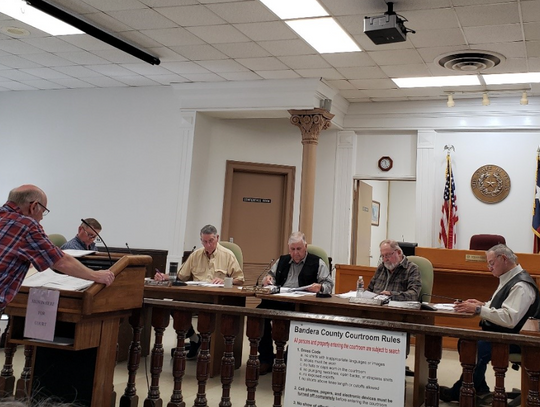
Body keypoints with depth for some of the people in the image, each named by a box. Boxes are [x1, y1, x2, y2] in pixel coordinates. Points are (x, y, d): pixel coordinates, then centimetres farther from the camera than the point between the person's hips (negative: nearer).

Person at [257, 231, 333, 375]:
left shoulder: (317, 263, 11)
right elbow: (271, 276, 34)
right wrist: (268, 279, 9)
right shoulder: (282, 260, 27)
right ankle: (266, 359, -14)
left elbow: (329, 284, 4)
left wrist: (320, 287, -19)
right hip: (277, 301, 4)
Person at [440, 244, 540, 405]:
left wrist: (478, 309, -27)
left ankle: (457, 393, -10)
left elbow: (509, 319, -30)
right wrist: (482, 304, 3)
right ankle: (480, 392, 5)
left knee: (477, 348, -27)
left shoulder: (521, 286, -20)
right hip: (498, 333, 11)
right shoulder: (508, 279, 12)